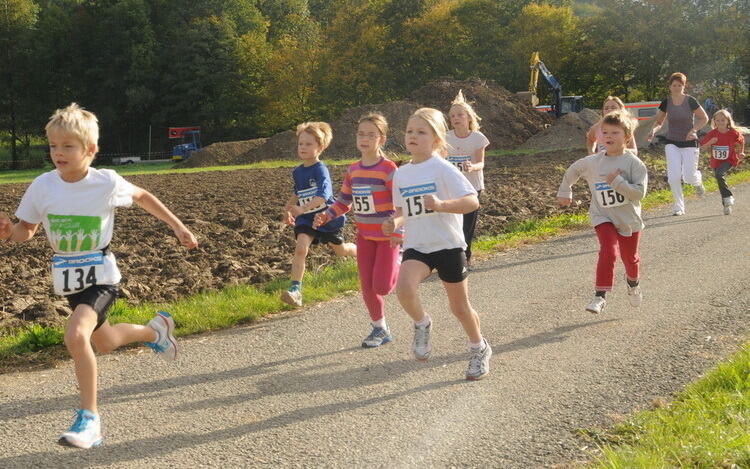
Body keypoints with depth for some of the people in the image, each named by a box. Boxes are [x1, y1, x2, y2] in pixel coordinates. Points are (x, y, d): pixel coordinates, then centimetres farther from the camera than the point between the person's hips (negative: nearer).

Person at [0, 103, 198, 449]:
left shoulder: (107, 183, -17)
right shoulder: (42, 186, -12)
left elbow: (143, 197, 3)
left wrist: (177, 226, 4)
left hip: (100, 274, -5)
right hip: (67, 276, 5)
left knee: (76, 335, -28)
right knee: (104, 344, 21)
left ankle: (89, 418, -14)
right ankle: (155, 330, 51)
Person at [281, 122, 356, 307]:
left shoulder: (321, 170, -24)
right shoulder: (297, 172, 0)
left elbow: (323, 195, -41)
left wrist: (302, 208, -54)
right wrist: (288, 209, 10)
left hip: (327, 218, -4)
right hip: (306, 220, 4)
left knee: (340, 250, 19)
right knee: (301, 248, -20)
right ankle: (295, 290, -22)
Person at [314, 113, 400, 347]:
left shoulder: (388, 168, -17)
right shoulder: (353, 170, 2)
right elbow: (344, 202, 10)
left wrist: (398, 232, -26)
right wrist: (326, 216, -6)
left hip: (387, 235, -6)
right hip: (364, 235, 6)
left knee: (382, 286, -10)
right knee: (367, 286, 7)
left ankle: (399, 264, 23)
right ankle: (380, 329, 23)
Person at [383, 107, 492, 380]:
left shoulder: (443, 169, -11)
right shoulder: (401, 174, 5)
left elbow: (472, 202, -20)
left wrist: (441, 205, -35)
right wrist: (395, 223, -5)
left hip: (448, 245, -3)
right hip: (416, 246, 3)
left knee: (460, 307, 10)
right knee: (403, 287, -27)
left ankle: (479, 349, 37)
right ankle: (422, 325, 4)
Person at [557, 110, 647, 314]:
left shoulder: (634, 163, -14)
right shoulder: (592, 162, -5)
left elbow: (639, 192, -23)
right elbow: (573, 171, 15)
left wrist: (617, 181, -30)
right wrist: (564, 192, 22)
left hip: (629, 219, 0)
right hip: (603, 218, 0)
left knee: (630, 257, 17)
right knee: (609, 252, -22)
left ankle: (633, 285, 49)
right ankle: (599, 296, -19)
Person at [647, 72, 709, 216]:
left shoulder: (690, 101, -9)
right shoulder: (666, 103, -1)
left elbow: (704, 118, -1)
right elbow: (659, 122, 9)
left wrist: (693, 130, -17)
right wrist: (653, 130, -12)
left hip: (689, 143, -2)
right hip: (672, 143, 2)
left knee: (689, 178, -5)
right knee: (674, 176, -12)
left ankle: (698, 180, 35)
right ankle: (679, 207, 3)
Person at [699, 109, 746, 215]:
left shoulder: (733, 133, -14)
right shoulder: (712, 134, -10)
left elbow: (741, 141, 7)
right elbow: (702, 147, -7)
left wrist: (741, 152, 1)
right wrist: (710, 142, -24)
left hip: (729, 160, -4)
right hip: (716, 162, 4)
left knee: (719, 174, -30)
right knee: (721, 182, 12)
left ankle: (728, 197, -15)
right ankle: (727, 205, 29)